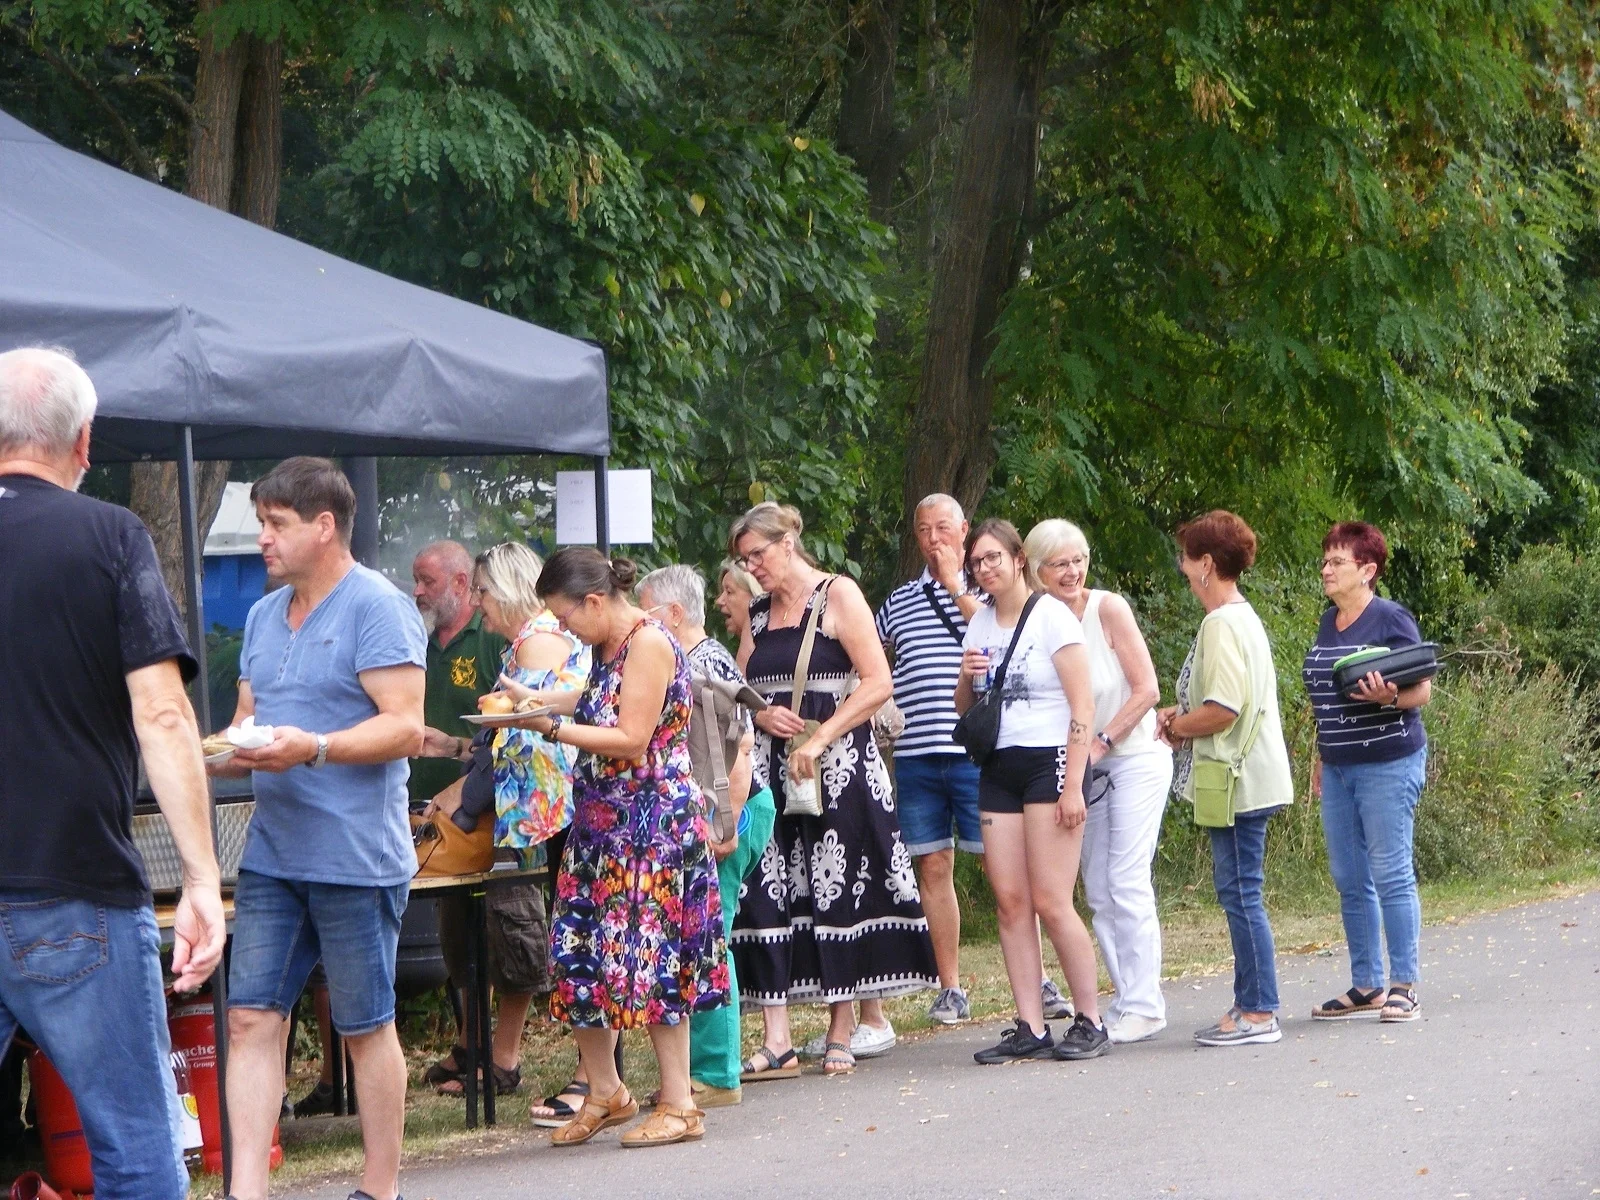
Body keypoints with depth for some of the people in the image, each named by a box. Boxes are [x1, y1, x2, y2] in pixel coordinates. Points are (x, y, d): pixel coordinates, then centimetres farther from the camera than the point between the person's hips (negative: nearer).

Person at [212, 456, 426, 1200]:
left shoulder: (377, 608, -9)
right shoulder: (265, 616, 17)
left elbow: (405, 728, -15)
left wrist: (312, 748, -26)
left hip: (355, 858, -7)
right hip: (272, 853, 7)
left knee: (366, 1029, 3)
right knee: (251, 1019, -1)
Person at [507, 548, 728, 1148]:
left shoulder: (649, 643, -15)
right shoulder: (611, 646, 12)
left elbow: (631, 739, -20)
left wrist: (554, 727, -16)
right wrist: (532, 697, 17)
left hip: (651, 822, -9)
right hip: (604, 823, 9)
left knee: (651, 956, -7)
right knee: (580, 957, 8)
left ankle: (680, 1107, 0)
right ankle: (604, 1092, 20)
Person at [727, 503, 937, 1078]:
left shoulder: (837, 595, -3)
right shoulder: (758, 614, 16)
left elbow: (878, 683, -10)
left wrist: (818, 739, -16)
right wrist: (762, 715, -4)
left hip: (835, 767, -5)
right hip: (770, 771, 6)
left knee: (838, 891, -3)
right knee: (766, 894, -5)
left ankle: (843, 1030, 5)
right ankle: (777, 1041, -8)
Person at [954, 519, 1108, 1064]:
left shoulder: (1051, 615, -6)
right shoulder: (980, 624, 14)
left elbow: (1082, 706, -10)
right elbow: (963, 709, 22)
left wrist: (1073, 786, -16)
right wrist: (966, 678, -2)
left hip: (1047, 763, -6)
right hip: (997, 771, 6)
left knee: (1050, 901, -11)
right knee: (1010, 901, -1)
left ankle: (1090, 1022, -2)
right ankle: (1030, 1029, -1)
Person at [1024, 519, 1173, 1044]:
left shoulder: (1108, 609, -13)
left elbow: (1146, 690, -12)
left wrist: (1101, 742, -15)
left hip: (1135, 758, -6)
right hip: (1084, 769, 6)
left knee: (1126, 883, -11)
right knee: (1097, 891, 5)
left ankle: (1143, 1006, -7)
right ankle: (1127, 999, 11)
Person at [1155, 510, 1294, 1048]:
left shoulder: (1222, 625, -17)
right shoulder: (1242, 617, 16)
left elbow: (1222, 711, -24)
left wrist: (1176, 727, -7)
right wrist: (1183, 715, 12)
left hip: (1238, 781, -10)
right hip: (1246, 778, 10)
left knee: (1240, 893, -6)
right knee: (1239, 894, 14)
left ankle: (1259, 1013, -3)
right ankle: (1250, 1006, 18)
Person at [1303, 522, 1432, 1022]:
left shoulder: (1390, 620, -9)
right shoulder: (1328, 623, 14)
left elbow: (1422, 689, -10)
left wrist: (1391, 697, -29)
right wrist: (1320, 756, 21)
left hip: (1387, 764, -8)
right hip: (1338, 769, 8)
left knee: (1391, 875, -6)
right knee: (1350, 881, 9)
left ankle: (1404, 986, -1)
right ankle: (1365, 986, 15)